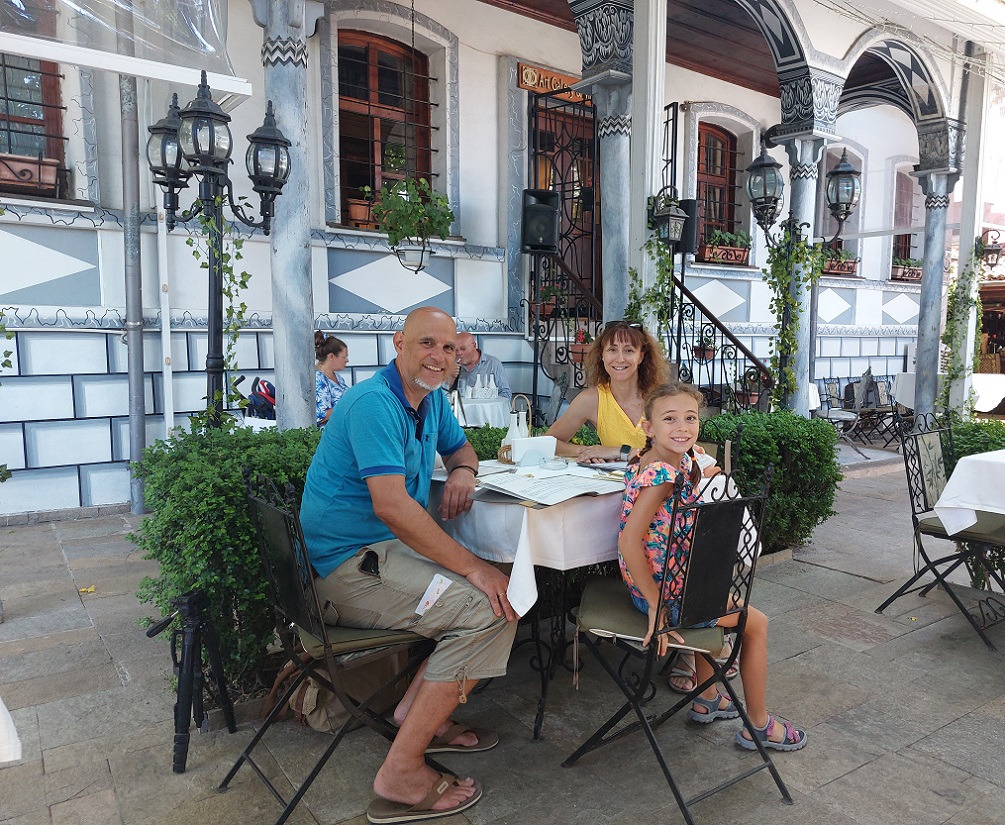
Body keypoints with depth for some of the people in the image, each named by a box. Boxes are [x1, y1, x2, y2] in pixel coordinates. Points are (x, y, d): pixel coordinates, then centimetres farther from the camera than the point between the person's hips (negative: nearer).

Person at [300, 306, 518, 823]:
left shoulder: (432, 398, 9)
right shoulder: (374, 404, -20)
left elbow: (460, 448, 26)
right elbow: (391, 505, -30)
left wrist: (463, 471, 0)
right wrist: (474, 568, -27)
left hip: (388, 549, 10)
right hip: (350, 567, -10)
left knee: (501, 586, 7)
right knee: (490, 608, -20)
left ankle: (416, 712, 10)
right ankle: (401, 773, -12)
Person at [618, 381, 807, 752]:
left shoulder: (679, 463, 0)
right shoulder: (663, 474, -29)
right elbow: (629, 540, -35)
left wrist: (695, 472, 12)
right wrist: (656, 608, -29)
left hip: (654, 582, 10)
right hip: (665, 591, -10)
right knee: (756, 623, 10)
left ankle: (706, 699, 46)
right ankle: (759, 726, 27)